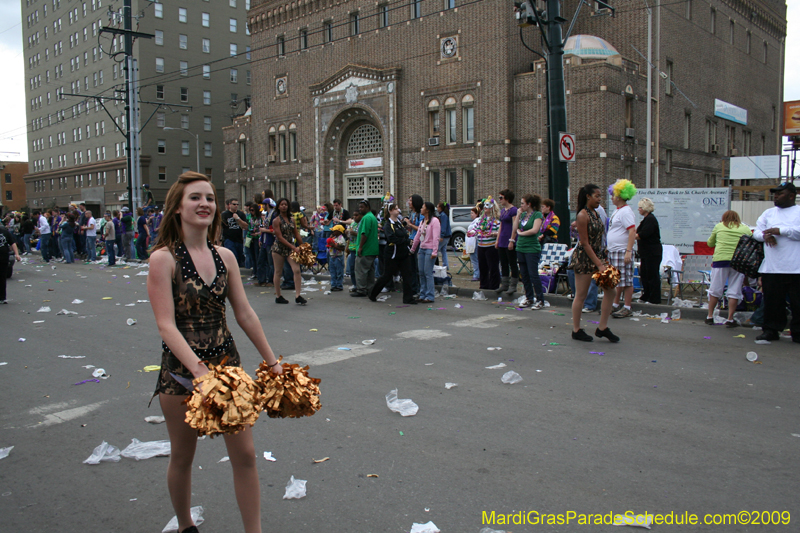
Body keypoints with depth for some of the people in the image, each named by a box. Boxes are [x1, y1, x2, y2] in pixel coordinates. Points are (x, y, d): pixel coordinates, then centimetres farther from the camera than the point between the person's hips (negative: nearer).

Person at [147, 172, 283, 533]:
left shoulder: (225, 256, 2)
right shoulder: (164, 258, -13)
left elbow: (245, 314, 7)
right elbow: (166, 325, -19)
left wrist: (271, 361, 8)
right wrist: (199, 370, -29)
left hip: (227, 361, 4)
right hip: (182, 369, -4)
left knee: (245, 455, 5)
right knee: (182, 458, 15)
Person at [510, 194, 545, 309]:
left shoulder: (537, 214, -7)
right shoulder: (523, 214, 12)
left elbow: (535, 230, -20)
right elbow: (515, 228, 5)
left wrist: (521, 233, -8)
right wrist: (518, 214, 2)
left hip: (532, 248, -7)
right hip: (520, 248, 7)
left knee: (533, 275, -6)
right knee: (524, 275, 10)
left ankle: (540, 300, 2)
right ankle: (529, 298, 20)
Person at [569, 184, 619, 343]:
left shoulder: (596, 213, 11)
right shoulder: (583, 215, -15)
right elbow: (585, 243, -18)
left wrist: (602, 261, 10)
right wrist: (598, 264, -18)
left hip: (597, 255, 9)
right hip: (584, 258, -9)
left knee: (609, 289, 2)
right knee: (581, 295, 0)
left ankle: (602, 327, 10)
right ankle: (576, 331, 12)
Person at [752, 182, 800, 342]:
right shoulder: (768, 213, 19)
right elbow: (756, 232, 13)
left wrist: (779, 231, -14)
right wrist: (765, 236, -9)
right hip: (771, 267, 4)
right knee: (772, 300, 6)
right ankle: (771, 330, 14)